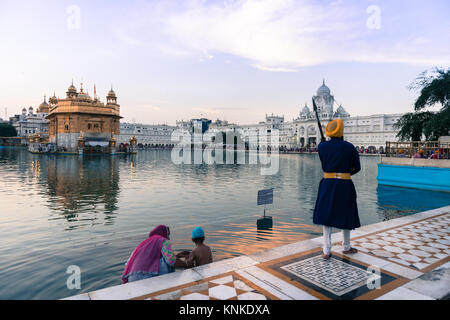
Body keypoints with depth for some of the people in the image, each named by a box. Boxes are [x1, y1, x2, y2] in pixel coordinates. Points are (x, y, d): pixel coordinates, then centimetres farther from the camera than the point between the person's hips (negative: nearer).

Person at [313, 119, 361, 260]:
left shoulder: (322, 146, -1)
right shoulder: (349, 147, -5)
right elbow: (357, 168, 7)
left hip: (327, 184, 1)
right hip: (345, 185, -1)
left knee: (327, 216, 8)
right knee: (346, 215, 15)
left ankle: (326, 251, 7)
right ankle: (346, 247, 33)